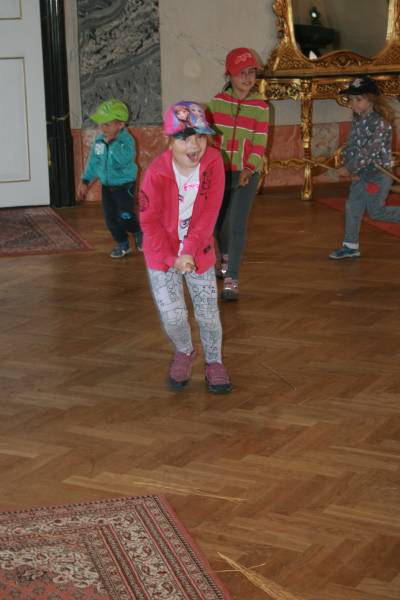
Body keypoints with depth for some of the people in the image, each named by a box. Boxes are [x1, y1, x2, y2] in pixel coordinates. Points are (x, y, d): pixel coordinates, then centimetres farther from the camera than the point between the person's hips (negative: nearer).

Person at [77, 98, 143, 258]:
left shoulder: (126, 140, -19)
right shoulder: (99, 140, 1)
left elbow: (125, 158, -37)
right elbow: (93, 161, 11)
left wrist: (113, 142, -34)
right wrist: (85, 181, 9)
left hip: (124, 185, -6)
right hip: (106, 185, 6)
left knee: (125, 217, -9)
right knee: (111, 218, 7)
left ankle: (138, 233, 22)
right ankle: (122, 244, 24)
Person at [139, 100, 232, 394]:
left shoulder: (213, 161, -15)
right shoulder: (156, 172, -21)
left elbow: (210, 211, -14)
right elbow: (149, 220, -13)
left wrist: (191, 250, -20)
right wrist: (172, 257, -16)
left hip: (199, 250, 2)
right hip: (162, 252, -2)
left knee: (209, 312, 8)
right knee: (173, 315, -7)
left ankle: (214, 362, 32)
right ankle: (183, 352, 25)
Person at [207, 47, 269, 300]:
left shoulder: (260, 106, -5)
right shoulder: (217, 102, 0)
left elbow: (260, 143, -8)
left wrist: (249, 169, -21)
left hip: (246, 174, -3)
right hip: (219, 172, 3)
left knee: (237, 226, -10)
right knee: (217, 222, 15)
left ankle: (232, 279, -4)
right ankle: (226, 258, 45)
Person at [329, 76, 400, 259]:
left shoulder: (380, 122, -19)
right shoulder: (357, 121, 5)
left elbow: (369, 151, -24)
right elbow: (350, 146, 6)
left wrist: (350, 168, -21)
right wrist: (349, 167, -9)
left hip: (378, 173, -8)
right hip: (361, 174, 8)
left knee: (375, 212, -1)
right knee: (352, 208, 6)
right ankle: (351, 246, 14)